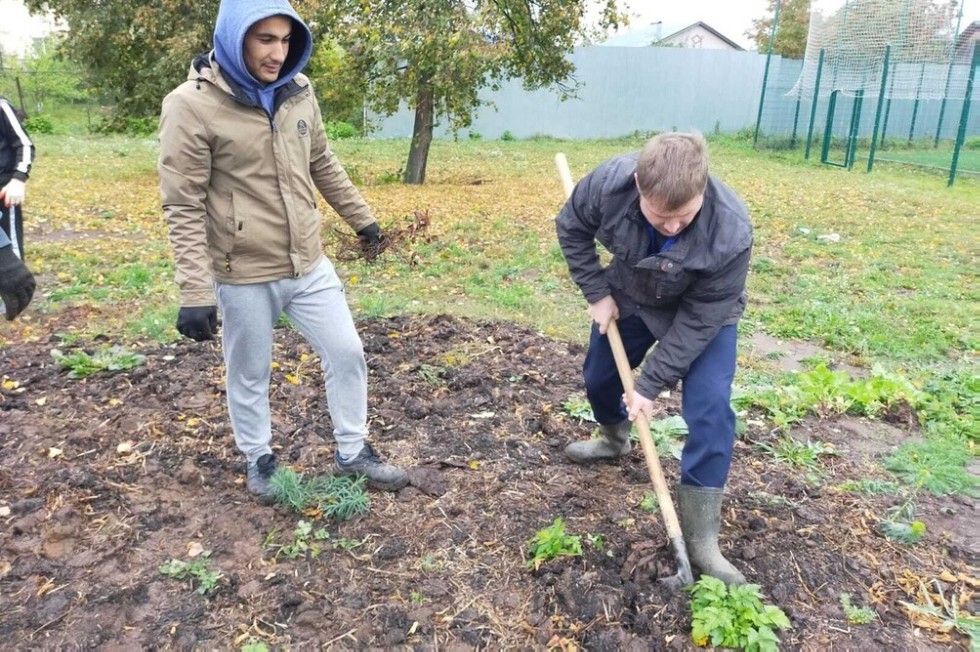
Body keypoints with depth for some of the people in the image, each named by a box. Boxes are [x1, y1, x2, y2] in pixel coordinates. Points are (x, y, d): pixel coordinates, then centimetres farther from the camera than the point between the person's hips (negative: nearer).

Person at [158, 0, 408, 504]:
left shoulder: (298, 91, 1)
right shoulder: (192, 105, -16)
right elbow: (183, 207, -16)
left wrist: (361, 217, 22)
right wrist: (195, 292, -21)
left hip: (308, 264, 5)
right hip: (244, 276, -5)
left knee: (347, 353, 11)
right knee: (249, 375, 13)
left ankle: (353, 452, 31)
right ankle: (259, 461, 38)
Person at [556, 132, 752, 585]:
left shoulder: (730, 233, -40)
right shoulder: (609, 182, -33)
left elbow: (698, 320, -28)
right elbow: (571, 228, -10)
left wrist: (651, 383, -24)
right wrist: (597, 293, -13)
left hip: (702, 314, -3)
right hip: (629, 296, 4)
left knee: (709, 410, -16)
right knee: (599, 377, 18)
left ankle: (700, 538, -5)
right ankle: (614, 438, 53)